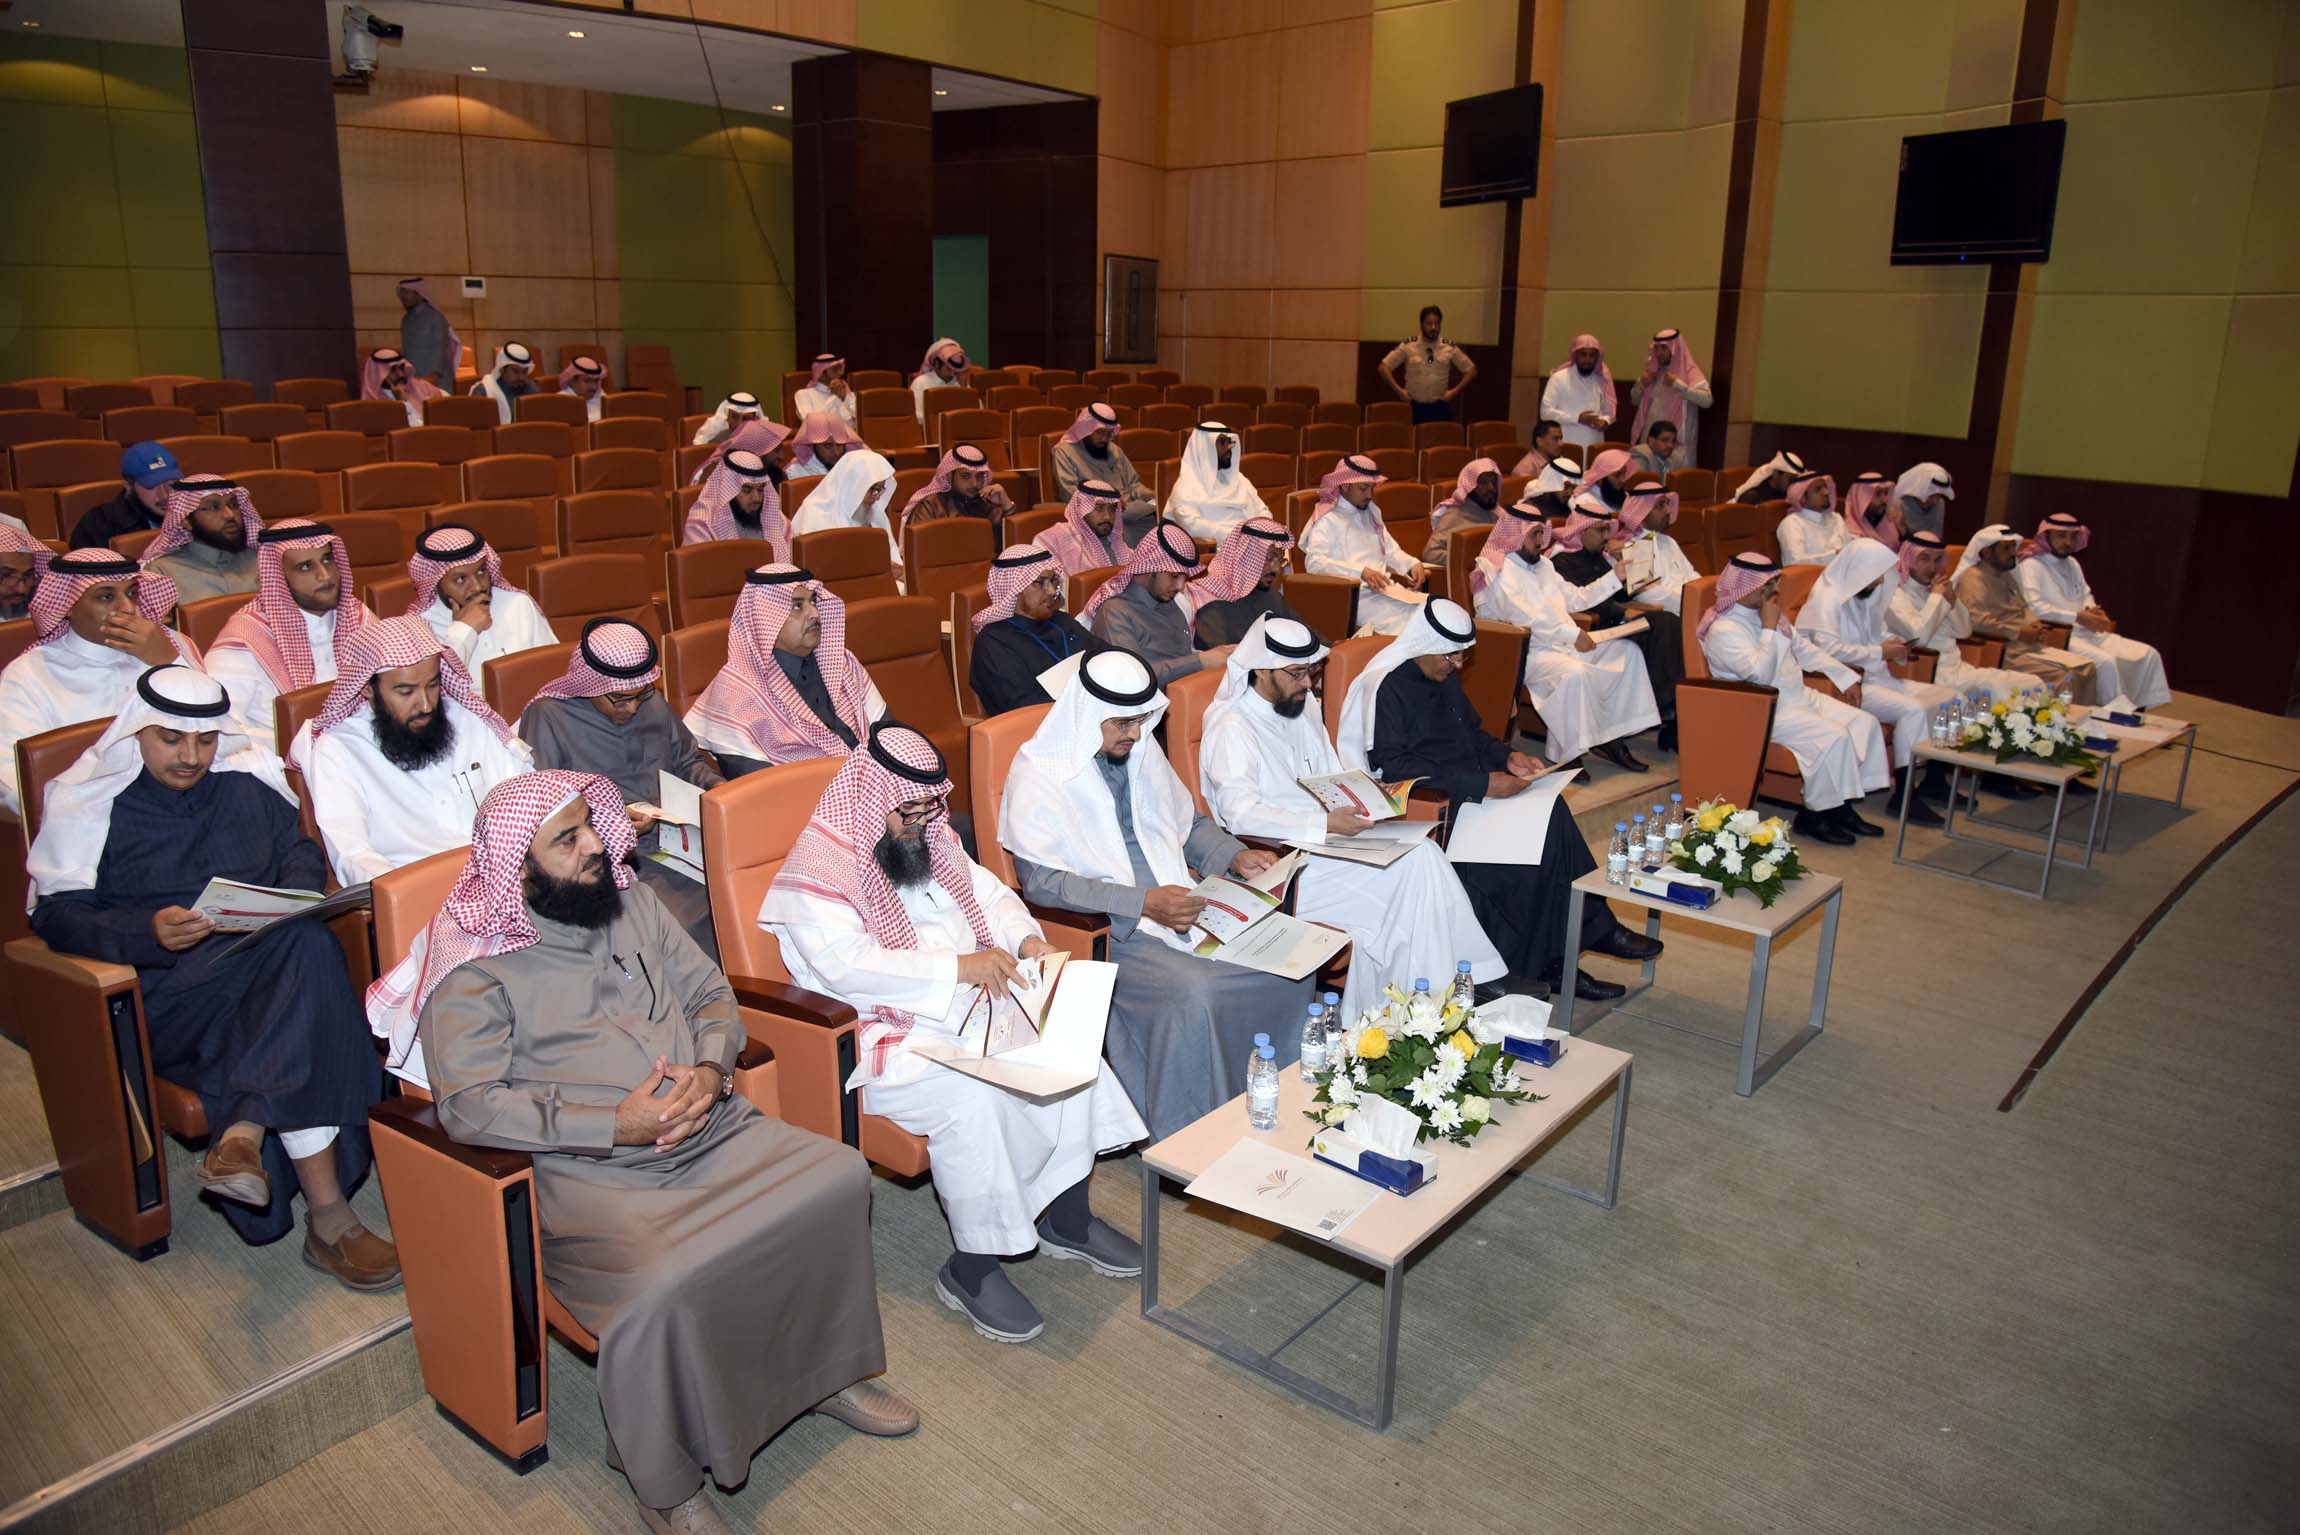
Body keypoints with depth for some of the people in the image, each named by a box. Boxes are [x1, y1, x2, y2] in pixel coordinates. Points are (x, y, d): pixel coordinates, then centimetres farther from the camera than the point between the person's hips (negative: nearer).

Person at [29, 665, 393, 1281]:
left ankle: (242, 1135, -37)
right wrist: (150, 933, -21)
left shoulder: (248, 778, 17)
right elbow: (56, 914, -1)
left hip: (264, 959, 4)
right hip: (164, 990, -4)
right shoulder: (88, 803, 6)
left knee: (310, 944, -35)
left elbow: (300, 849, 24)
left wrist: (294, 896, -1)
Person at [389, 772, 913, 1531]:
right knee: (657, 1288, -32)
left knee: (840, 1175, -11)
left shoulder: (631, 900, 11)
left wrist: (711, 1069, -7)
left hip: (715, 1129, 6)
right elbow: (469, 1104, -14)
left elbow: (711, 992, 15)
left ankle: (824, 1367, 13)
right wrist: (613, 1126, -20)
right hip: (594, 1175, -6)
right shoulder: (476, 962, -7)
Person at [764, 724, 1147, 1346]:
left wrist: (1026, 938, -3)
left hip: (975, 1004, 8)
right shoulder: (818, 868, -14)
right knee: (975, 1095, -32)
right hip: (891, 1035, -8)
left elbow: (990, 892, 20)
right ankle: (971, 1269, -15)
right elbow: (846, 967, -26)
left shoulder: (929, 839, 12)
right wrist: (959, 967, -28)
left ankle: (1067, 1219, 3)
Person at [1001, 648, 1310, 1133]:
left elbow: (1189, 822, 24)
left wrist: (1235, 857, 3)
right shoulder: (1039, 773, -9)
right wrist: (1143, 903, -23)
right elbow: (1042, 881, -16)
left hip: (1182, 905, 7)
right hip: (1104, 928, -7)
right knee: (1194, 994, -32)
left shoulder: (1142, 750, 12)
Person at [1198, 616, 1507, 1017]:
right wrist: (1325, 824, -29)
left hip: (1323, 843, 8)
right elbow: (1241, 814, -24)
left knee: (1422, 853, -14)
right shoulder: (1231, 728, -14)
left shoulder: (1304, 706, 13)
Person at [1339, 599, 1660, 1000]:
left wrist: (1505, 757, 5)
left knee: (1549, 811, -16)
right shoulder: (1386, 685, -13)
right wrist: (1480, 783, -24)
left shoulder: (1445, 676, 15)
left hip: (1467, 794, 8)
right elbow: (1393, 768, -21)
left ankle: (1594, 927, -8)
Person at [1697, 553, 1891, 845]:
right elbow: (1761, 674, -25)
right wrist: (1769, 629, -20)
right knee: (1832, 736, -26)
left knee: (1865, 722, -3)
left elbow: (1804, 648, 22)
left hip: (1800, 696, 10)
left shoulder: (1768, 614, 12)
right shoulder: (1723, 631, -17)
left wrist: (1845, 676, 19)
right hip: (1763, 712, -10)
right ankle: (1814, 814, -11)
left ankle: (1842, 806, 2)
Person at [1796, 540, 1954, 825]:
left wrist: (1893, 642, 5)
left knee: (1947, 696, 0)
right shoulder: (1828, 598, -13)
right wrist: (1880, 652, -19)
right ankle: (1903, 794, -19)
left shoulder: (1864, 595, 15)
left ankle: (1934, 780, 10)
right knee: (1912, 709, -28)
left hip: (1874, 675, 10)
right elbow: (1828, 649, -25)